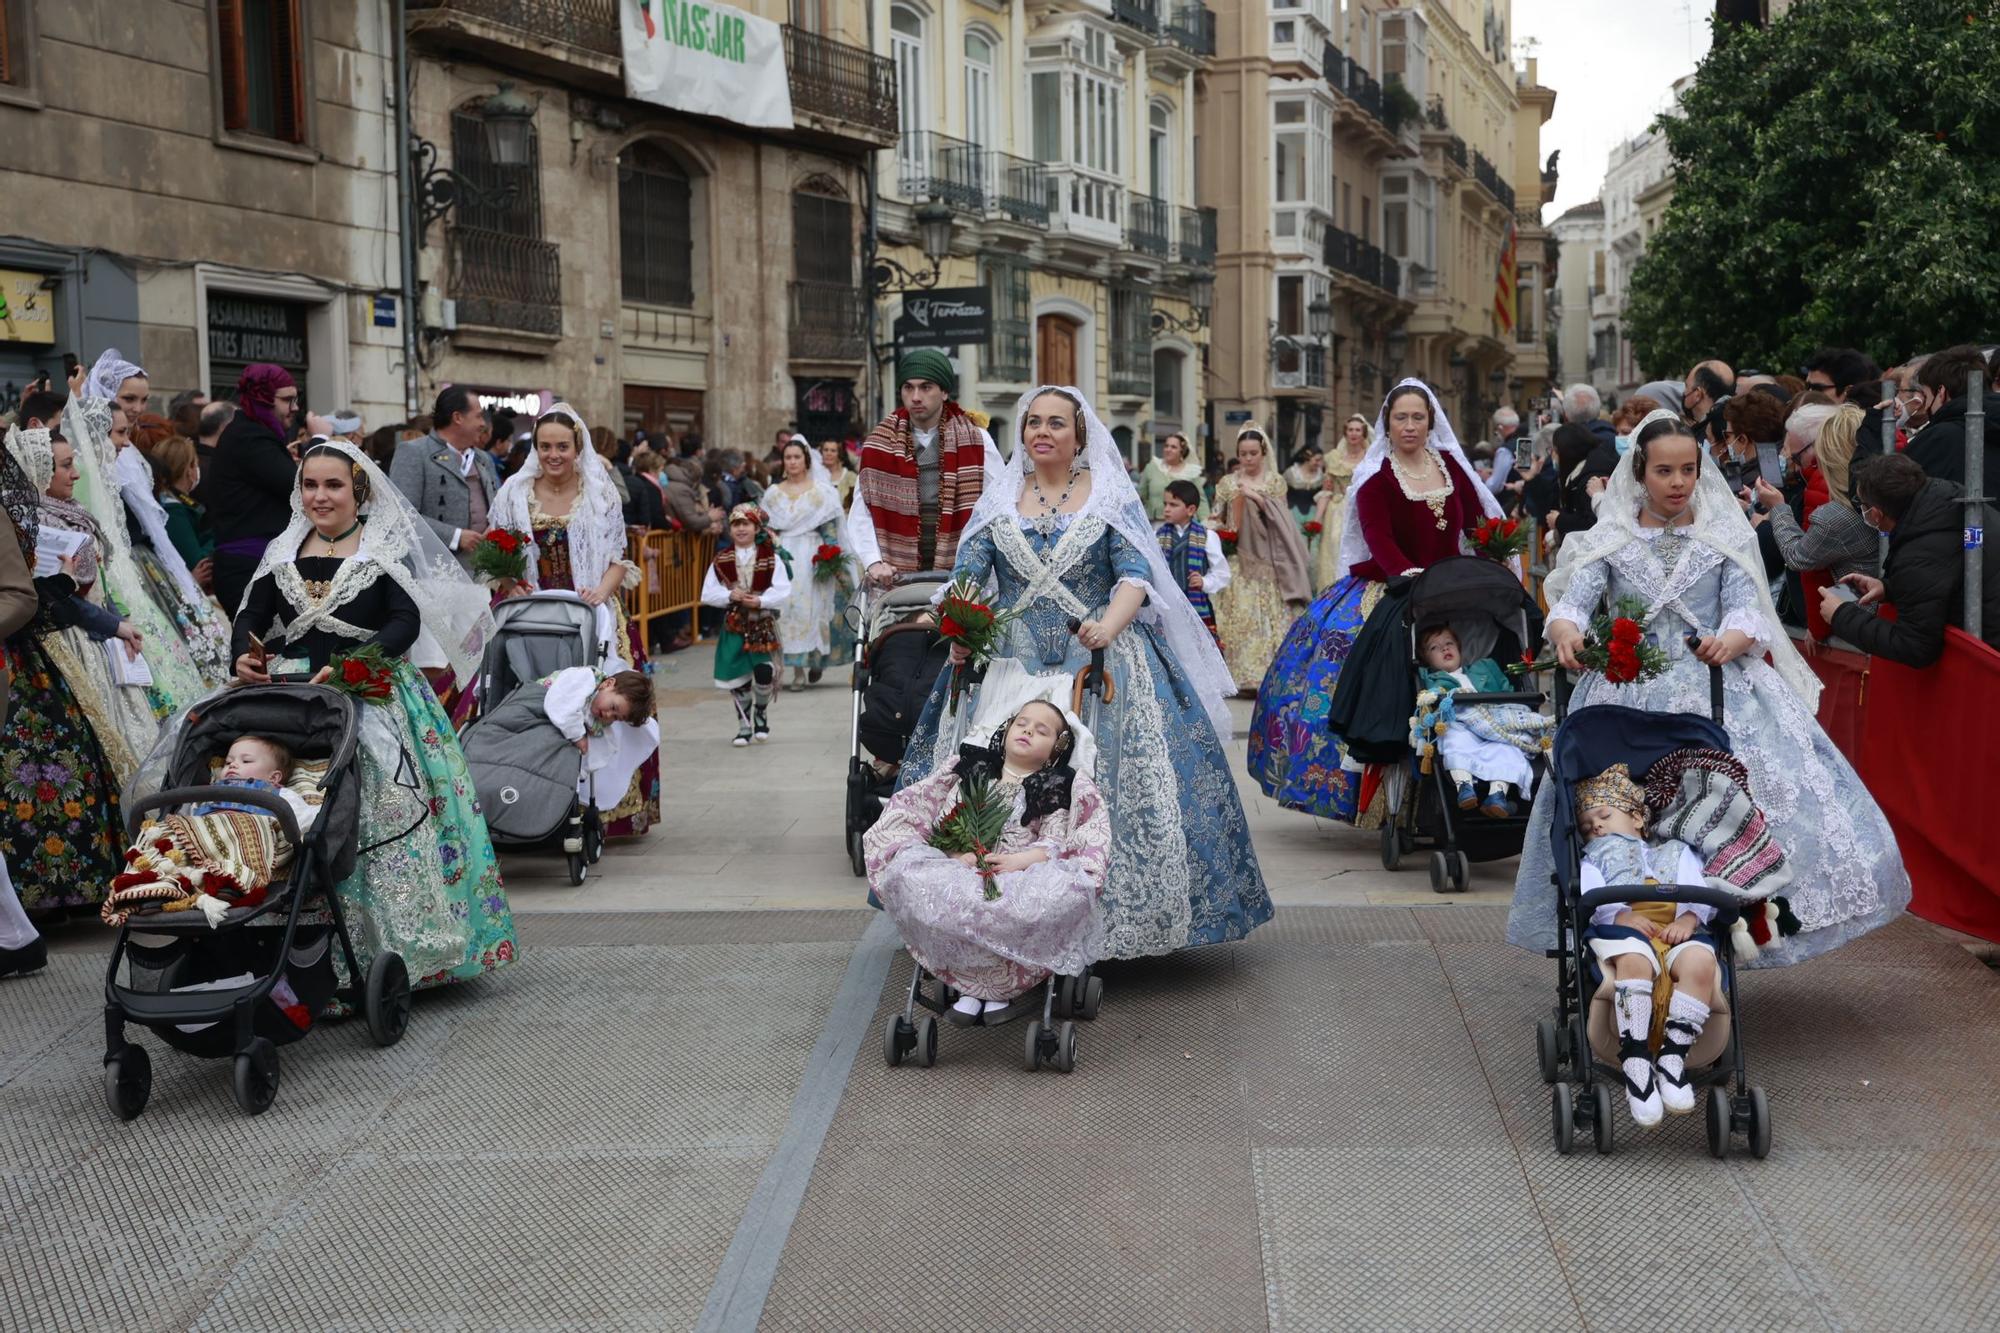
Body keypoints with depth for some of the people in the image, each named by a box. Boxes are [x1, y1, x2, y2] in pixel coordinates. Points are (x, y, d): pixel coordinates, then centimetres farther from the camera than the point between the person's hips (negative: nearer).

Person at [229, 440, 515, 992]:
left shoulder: (386, 550, 1)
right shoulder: (282, 552, 14)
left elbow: (407, 622, -9)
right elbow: (251, 616, 13)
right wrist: (245, 655, -10)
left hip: (370, 696, -3)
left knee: (380, 817, -9)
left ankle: (386, 946, 0)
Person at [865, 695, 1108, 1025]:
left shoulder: (1060, 787, 18)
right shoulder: (970, 768, 23)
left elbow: (1056, 842, 2)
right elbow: (941, 822, 11)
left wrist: (1021, 860, -17)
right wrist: (957, 853, -10)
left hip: (1023, 878, -1)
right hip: (957, 874, 2)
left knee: (1068, 889, -37)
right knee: (907, 871, -32)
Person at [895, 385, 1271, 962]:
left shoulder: (1111, 496, 3)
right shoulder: (997, 499, 10)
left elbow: (1136, 575, -6)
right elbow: (966, 575, 2)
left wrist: (1109, 627, -26)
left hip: (1099, 661, -2)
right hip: (1010, 663, 2)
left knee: (1110, 781, -13)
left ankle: (1106, 910, -3)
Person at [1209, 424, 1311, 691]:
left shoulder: (1276, 481, 8)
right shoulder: (1228, 483, 10)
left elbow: (1279, 516, -3)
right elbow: (1216, 519, 11)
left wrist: (1256, 497, -14)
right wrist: (1216, 528, -11)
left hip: (1268, 561, -1)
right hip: (1240, 561, 1)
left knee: (1272, 617, -6)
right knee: (1240, 617, -7)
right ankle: (1245, 676, -4)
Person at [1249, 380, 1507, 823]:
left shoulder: (1450, 464, 9)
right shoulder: (1376, 476, -3)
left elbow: (1478, 521, 12)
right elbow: (1379, 539, -16)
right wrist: (1412, 576, -34)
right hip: (1389, 594, -4)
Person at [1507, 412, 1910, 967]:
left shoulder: (1727, 538, 9)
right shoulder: (1609, 540, 8)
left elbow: (1747, 612, -1)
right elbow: (1572, 602, -4)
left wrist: (1728, 642, -24)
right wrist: (1566, 633, -28)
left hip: (1717, 692, 0)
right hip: (1628, 696, 0)